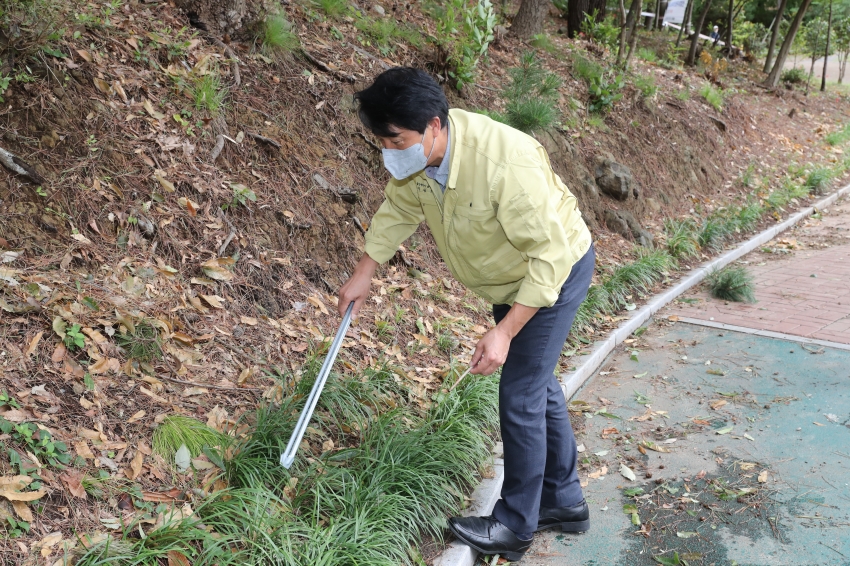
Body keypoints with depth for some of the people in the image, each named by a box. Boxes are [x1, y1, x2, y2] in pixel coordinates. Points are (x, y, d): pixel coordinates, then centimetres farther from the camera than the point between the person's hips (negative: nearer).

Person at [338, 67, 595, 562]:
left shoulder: (505, 162, -39)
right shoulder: (415, 154, -16)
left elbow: (551, 254, -33)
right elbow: (398, 209, 4)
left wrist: (505, 331, -33)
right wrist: (364, 274, 3)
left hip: (557, 270, -8)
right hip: (510, 276, 8)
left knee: (520, 395, -6)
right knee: (537, 383, 18)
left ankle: (515, 526, 13)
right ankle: (564, 502, 36)